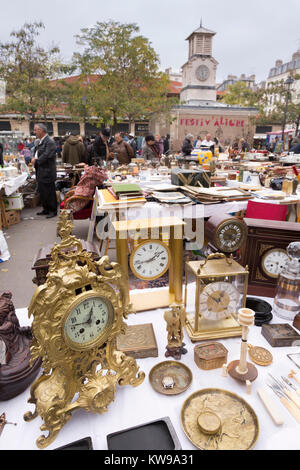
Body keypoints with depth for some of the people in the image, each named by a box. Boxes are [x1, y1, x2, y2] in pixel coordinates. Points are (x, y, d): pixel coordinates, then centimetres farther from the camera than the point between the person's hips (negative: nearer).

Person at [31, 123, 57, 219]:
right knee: (42, 192, 15)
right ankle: (46, 209, 27)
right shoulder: (39, 142, 16)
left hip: (47, 172, -9)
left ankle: (53, 211, 10)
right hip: (40, 172, 10)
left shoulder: (50, 142, -14)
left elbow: (46, 156, -22)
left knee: (49, 192, -1)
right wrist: (34, 159, 0)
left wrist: (36, 161, -12)